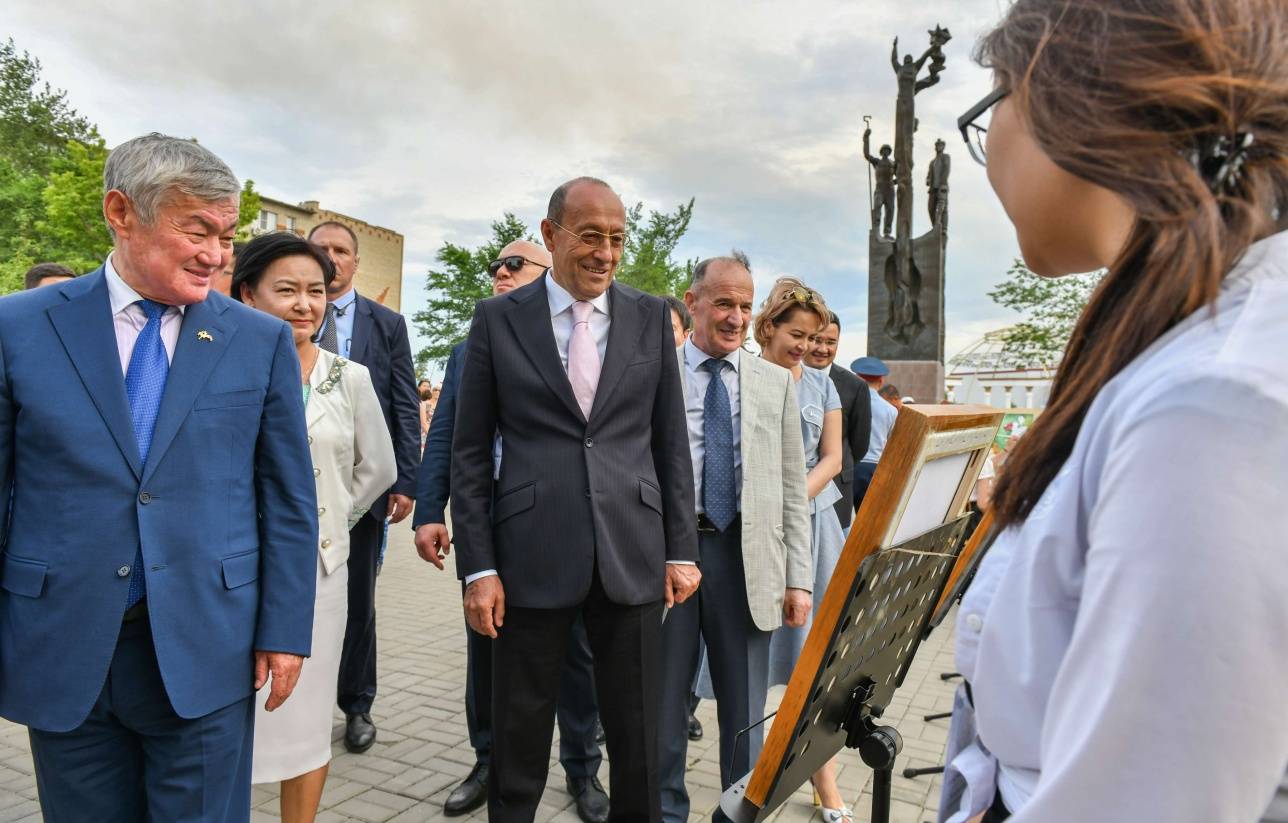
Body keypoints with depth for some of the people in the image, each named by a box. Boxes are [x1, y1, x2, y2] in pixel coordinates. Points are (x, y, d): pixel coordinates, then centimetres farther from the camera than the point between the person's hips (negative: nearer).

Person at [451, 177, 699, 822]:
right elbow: (469, 454, 1)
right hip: (531, 556, -1)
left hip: (632, 556, 2)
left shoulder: (652, 318, 6)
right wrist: (478, 567, -5)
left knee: (637, 735, 13)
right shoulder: (498, 319, 1)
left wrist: (681, 549, 3)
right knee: (519, 738, 12)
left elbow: (671, 443, 8)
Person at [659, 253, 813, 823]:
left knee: (744, 707, 13)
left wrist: (799, 579, 2)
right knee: (663, 699, 12)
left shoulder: (775, 383, 7)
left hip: (746, 557, 2)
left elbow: (792, 489, 6)